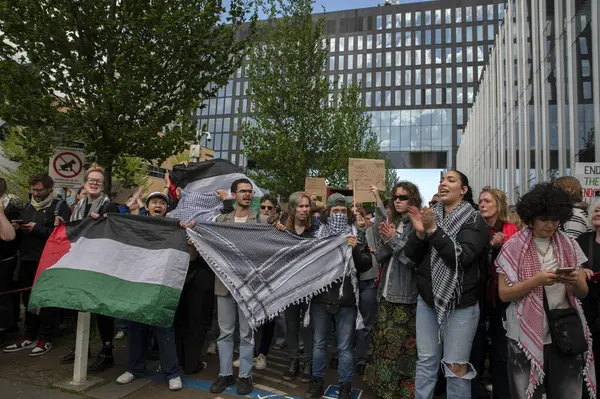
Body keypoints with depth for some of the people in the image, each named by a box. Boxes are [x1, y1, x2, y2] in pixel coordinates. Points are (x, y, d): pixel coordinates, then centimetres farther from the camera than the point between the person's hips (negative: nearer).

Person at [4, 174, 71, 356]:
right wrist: (17, 227, 4)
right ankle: (29, 336, 25)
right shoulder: (29, 206, 17)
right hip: (27, 260, 7)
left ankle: (45, 338, 12)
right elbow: (22, 231, 26)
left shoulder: (60, 206, -5)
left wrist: (38, 229, -18)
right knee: (28, 299, 13)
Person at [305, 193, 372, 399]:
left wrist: (355, 250, -16)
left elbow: (366, 265, -2)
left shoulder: (357, 235, 2)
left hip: (346, 299, -1)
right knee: (319, 342, 15)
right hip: (320, 296, 1)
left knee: (344, 346, 11)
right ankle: (317, 381, 32)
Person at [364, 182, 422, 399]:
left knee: (402, 345, 0)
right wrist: (385, 240, -10)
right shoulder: (392, 222, 11)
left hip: (406, 295, -6)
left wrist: (394, 239, -20)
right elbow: (380, 257, 8)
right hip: (387, 292, 7)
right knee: (383, 341, 13)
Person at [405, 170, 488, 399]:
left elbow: (462, 257, -19)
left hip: (461, 304, -4)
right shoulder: (430, 215, 7)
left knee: (456, 367, 5)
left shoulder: (474, 220, -6)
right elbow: (411, 255, 2)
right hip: (427, 299, 4)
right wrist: (419, 233, -16)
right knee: (425, 362, 12)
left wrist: (434, 231, -24)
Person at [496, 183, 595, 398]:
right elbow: (504, 294, -8)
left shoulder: (569, 245, 5)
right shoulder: (514, 247, -7)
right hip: (527, 335, -3)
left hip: (565, 333, 3)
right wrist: (537, 280, -21)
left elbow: (583, 292, 9)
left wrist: (574, 281, -13)